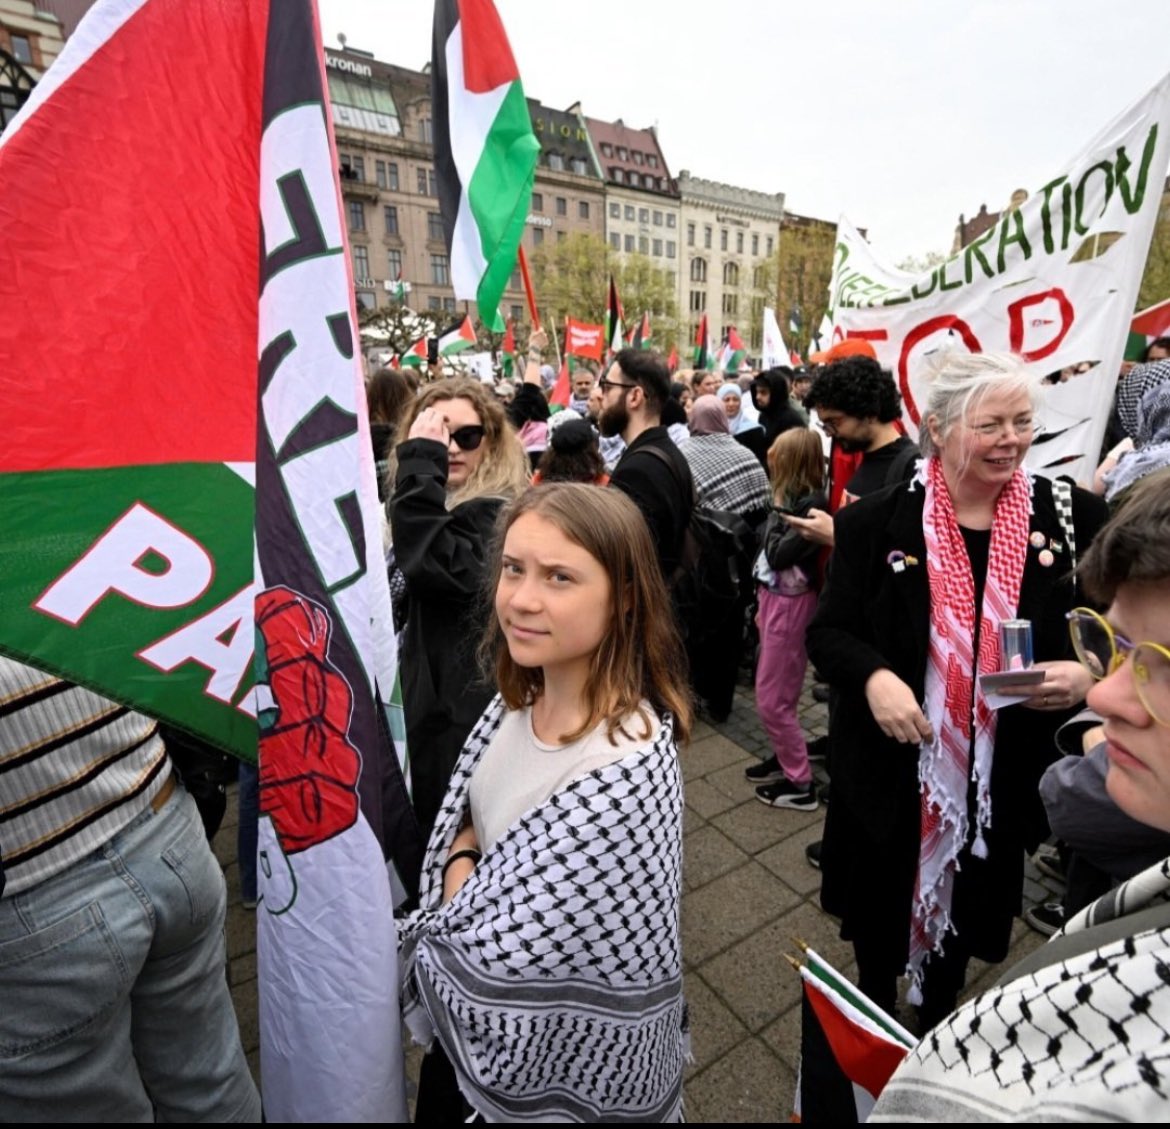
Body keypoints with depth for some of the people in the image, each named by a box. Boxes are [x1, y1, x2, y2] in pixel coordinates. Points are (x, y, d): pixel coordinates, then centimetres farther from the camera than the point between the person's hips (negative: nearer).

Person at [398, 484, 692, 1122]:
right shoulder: (521, 697, -12)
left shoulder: (624, 772, -36)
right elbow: (465, 819, 2)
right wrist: (462, 861, -17)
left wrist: (456, 900, -11)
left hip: (570, 1066, -6)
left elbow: (491, 967, -28)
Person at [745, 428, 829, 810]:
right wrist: (763, 603, 14)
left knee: (772, 699, 1)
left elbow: (777, 554, -22)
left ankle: (800, 784, 14)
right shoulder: (795, 497, 6)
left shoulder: (811, 502, -19)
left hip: (790, 605, -8)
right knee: (778, 693, 19)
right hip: (775, 599, 8)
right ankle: (785, 758, 35)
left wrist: (777, 510, -11)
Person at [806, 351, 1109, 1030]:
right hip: (891, 770, -1)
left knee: (966, 915, 25)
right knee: (879, 919, 19)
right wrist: (875, 677, -26)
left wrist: (1086, 674, -19)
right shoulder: (877, 522, -10)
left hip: (1005, 775, 2)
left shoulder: (1075, 518, -5)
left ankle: (936, 1033, 55)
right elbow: (828, 631, -7)